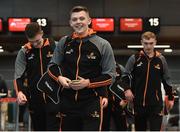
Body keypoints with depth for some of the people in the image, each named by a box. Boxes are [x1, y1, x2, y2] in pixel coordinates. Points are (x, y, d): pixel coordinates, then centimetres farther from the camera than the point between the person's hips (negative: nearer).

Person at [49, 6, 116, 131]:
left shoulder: (102, 44, -5)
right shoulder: (64, 42, 6)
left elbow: (110, 76, -4)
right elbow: (53, 65, 17)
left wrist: (88, 83, -17)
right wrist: (59, 77, -5)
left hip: (92, 102, -4)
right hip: (68, 101, 4)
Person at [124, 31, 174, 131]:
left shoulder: (160, 59, 4)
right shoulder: (134, 59, 0)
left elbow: (166, 80, 12)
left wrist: (170, 98, 14)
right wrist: (127, 89, -10)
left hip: (156, 103, -1)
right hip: (139, 103, 1)